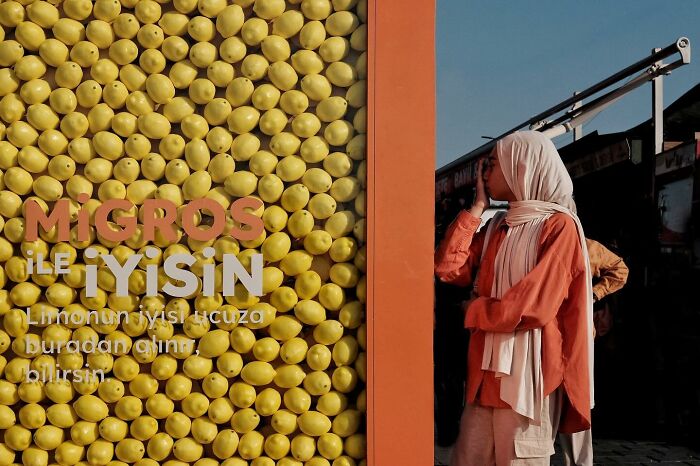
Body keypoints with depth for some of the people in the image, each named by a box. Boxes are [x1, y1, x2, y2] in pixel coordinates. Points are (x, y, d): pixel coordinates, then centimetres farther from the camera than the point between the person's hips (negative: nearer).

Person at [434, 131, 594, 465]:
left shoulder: (559, 225, -6)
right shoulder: (496, 227, 15)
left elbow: (533, 307, -16)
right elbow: (447, 268, 2)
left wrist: (474, 311, -2)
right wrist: (477, 206, 5)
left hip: (528, 373, -6)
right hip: (487, 369, 7)